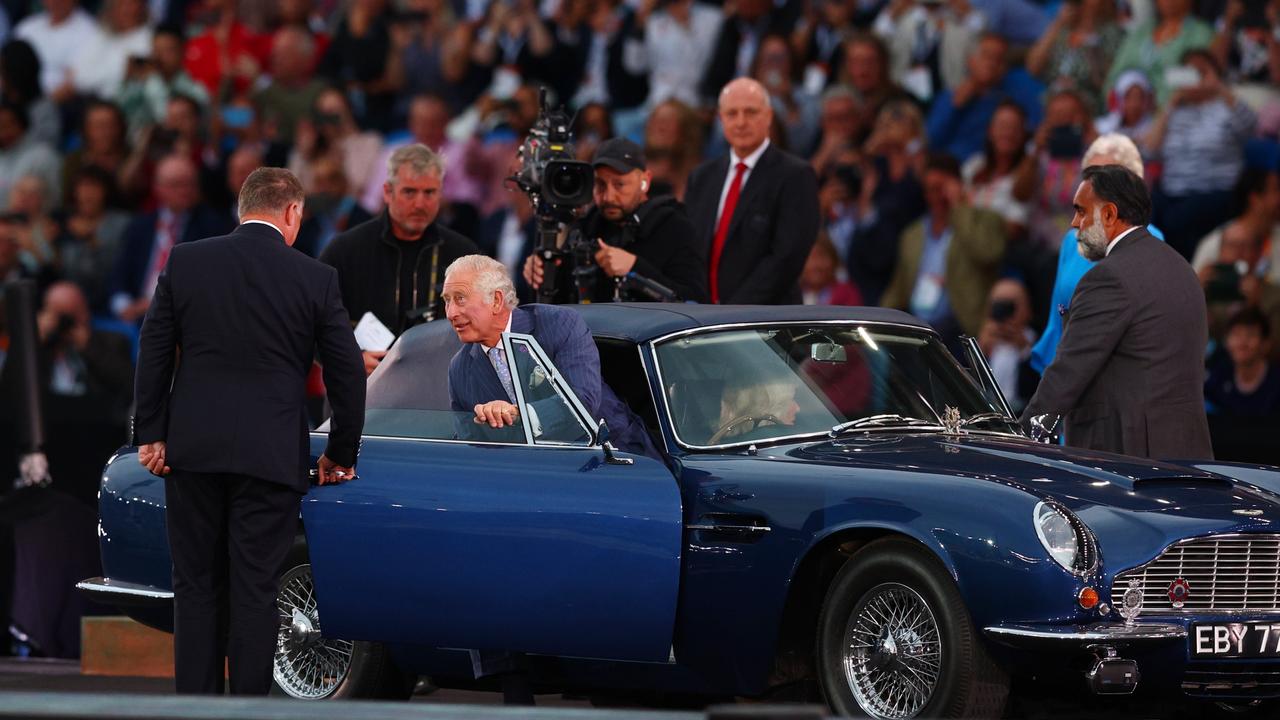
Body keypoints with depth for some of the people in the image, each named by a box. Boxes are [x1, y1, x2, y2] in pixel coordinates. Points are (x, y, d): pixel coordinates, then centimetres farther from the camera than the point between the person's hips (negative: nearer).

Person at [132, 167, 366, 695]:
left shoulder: (186, 261, 1)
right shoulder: (315, 279, -2)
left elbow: (153, 352, 3)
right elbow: (347, 373, 3)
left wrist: (150, 434, 9)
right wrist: (341, 454, 14)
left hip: (192, 452, 2)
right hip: (271, 454, -1)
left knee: (197, 586, 8)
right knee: (255, 588, 2)